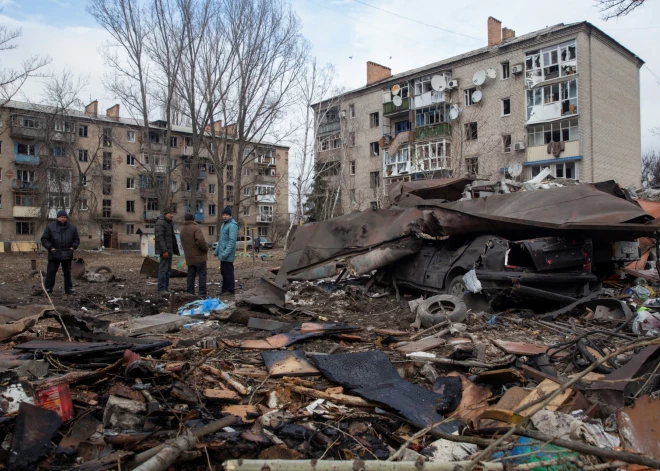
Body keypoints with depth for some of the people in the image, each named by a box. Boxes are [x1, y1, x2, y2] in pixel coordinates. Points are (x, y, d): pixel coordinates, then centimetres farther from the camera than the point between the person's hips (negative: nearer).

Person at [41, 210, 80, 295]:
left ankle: (69, 288, 19)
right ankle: (48, 288, 10)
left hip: (67, 255, 2)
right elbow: (44, 239, 2)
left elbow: (77, 239, 13)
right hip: (54, 254, -2)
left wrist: (73, 247, -3)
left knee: (67, 273, 10)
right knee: (51, 272, 1)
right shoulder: (50, 227, 0)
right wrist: (50, 248, -10)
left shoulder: (72, 228, 7)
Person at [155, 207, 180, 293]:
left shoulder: (170, 223, 19)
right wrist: (164, 250, -25)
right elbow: (159, 237, -19)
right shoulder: (160, 223, -11)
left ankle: (166, 288, 17)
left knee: (168, 270, 11)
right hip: (164, 251, -10)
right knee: (163, 269, -9)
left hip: (169, 250, 10)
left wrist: (176, 250, 19)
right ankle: (161, 289, -6)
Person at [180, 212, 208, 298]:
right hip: (199, 256, -7)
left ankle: (190, 293, 13)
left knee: (191, 275, 12)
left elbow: (183, 244, 19)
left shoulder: (182, 230, 13)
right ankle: (202, 293, -4)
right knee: (202, 274, -1)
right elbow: (200, 240, -26)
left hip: (189, 257, 7)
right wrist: (206, 249, -11)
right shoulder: (196, 228, -13)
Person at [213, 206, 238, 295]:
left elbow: (232, 241, -22)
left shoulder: (232, 225, -15)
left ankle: (230, 290, 5)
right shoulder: (223, 224, 15)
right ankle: (224, 288, 23)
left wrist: (225, 253, -25)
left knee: (228, 272, -3)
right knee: (223, 272, 14)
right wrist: (216, 251, 18)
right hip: (222, 254, 9)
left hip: (228, 255, -9)